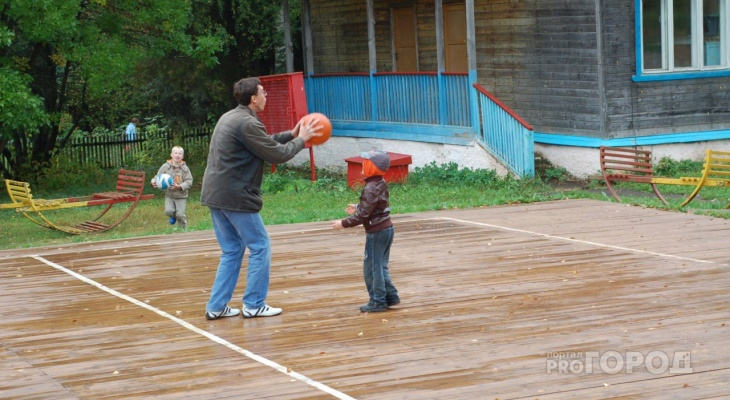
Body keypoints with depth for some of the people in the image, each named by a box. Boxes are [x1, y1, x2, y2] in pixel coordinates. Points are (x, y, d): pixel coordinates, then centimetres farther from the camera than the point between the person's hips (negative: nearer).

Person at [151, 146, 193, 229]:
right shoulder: (165, 166, -4)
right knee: (168, 211, -17)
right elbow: (158, 177, -3)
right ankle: (173, 216, 20)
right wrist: (154, 181, -27)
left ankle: (183, 229, 17)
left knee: (180, 214, -9)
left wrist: (179, 186, -25)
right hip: (169, 195, 1)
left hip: (181, 196, -1)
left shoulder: (185, 168, -5)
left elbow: (189, 182, -9)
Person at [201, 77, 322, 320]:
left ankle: (217, 306, 14)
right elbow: (278, 155, -13)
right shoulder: (247, 124, -16)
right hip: (236, 197, -10)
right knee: (260, 247, 3)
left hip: (214, 195, 10)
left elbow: (264, 143, 25)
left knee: (232, 250, 16)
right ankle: (254, 305, 7)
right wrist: (301, 139, 2)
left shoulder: (230, 118, 15)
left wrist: (291, 134, 20)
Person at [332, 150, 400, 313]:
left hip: (376, 233, -9)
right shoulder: (381, 184, 6)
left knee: (372, 267, 1)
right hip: (387, 229, 9)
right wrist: (357, 207, 29)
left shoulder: (371, 188, -22)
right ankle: (391, 296, 21)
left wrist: (344, 224, -16)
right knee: (381, 266, 19)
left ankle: (378, 302, 7)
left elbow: (363, 215, -23)